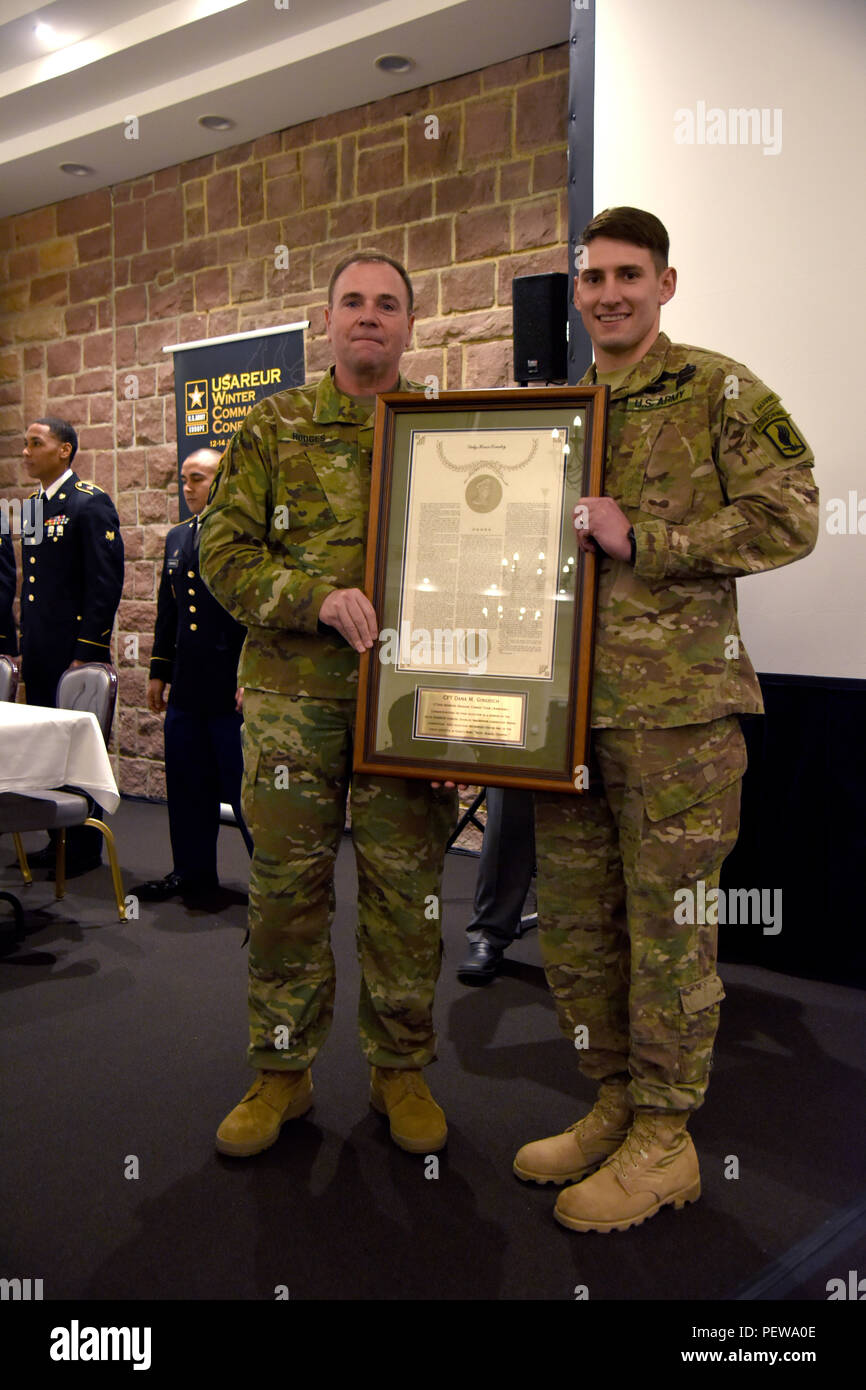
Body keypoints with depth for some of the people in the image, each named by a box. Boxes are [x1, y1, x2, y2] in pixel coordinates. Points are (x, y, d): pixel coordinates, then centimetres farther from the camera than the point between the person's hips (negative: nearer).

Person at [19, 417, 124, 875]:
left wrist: (86, 652, -17)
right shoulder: (33, 504, 15)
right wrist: (25, 646, 15)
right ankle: (57, 840, 23)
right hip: (39, 656, 8)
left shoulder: (91, 503, -9)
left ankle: (85, 849, 12)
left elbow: (107, 582, -15)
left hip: (75, 653, -8)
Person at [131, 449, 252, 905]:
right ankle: (192, 873, 27)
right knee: (186, 785, 13)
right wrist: (159, 671, 19)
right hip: (187, 688, 7)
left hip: (233, 688, -7)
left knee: (243, 785, -1)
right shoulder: (177, 537, 16)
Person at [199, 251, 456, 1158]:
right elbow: (225, 550, 2)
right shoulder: (274, 428, 8)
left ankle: (401, 1070, 24)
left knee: (406, 890, 6)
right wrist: (321, 598, -16)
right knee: (286, 885, 6)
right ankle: (281, 1072, 23)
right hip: (293, 697, 0)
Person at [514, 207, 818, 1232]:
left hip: (673, 699, -6)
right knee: (573, 920, 12)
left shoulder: (720, 390, 1)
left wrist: (641, 540, -14)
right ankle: (614, 1104, 30)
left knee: (667, 922, 1)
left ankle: (663, 1139, 16)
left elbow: (788, 519, -9)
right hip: (566, 698, 7)